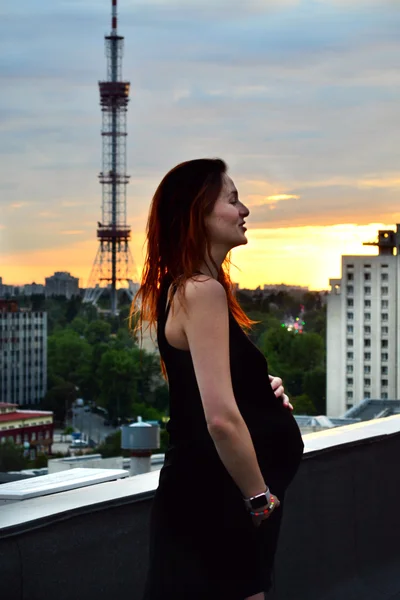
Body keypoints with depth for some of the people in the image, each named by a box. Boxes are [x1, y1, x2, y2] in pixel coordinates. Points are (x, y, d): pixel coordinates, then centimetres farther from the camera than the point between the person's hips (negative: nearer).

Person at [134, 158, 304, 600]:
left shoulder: (180, 288, 12)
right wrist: (262, 498, -15)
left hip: (207, 499, 10)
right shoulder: (203, 292, -18)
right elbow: (221, 418, -27)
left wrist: (262, 389, 9)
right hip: (217, 508, -10)